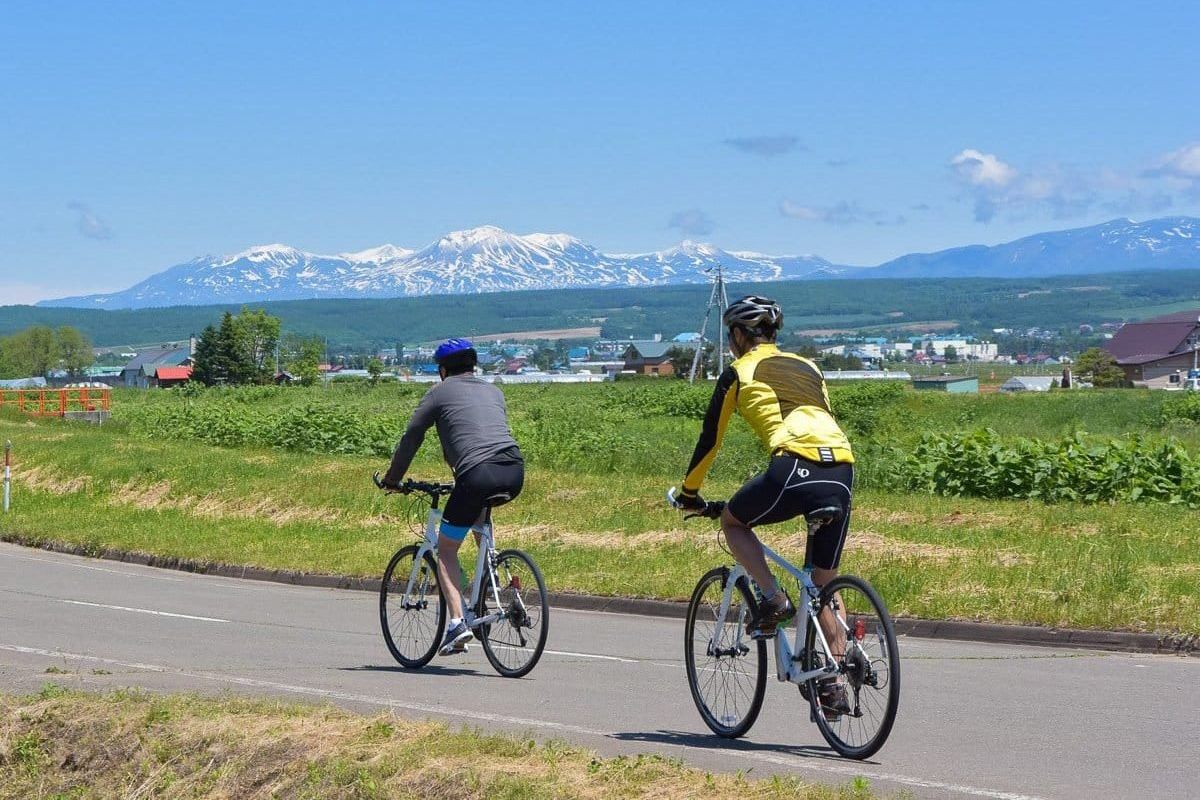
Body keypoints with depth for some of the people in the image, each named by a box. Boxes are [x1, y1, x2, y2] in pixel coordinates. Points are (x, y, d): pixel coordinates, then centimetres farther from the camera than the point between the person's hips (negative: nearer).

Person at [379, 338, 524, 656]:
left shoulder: (440, 393, 14)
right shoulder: (493, 391, 28)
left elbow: (411, 439, 18)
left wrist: (392, 479, 32)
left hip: (477, 475, -5)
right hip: (515, 473, 5)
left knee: (446, 549, 9)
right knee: (479, 503, 39)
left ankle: (457, 622, -6)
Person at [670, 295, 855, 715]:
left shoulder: (739, 372, 15)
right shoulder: (808, 368, 30)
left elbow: (711, 438, 19)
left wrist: (689, 492, 32)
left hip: (794, 465, -5)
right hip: (842, 470, 5)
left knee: (733, 522, 24)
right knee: (824, 584, 15)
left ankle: (774, 599, 5)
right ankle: (835, 684, 9)